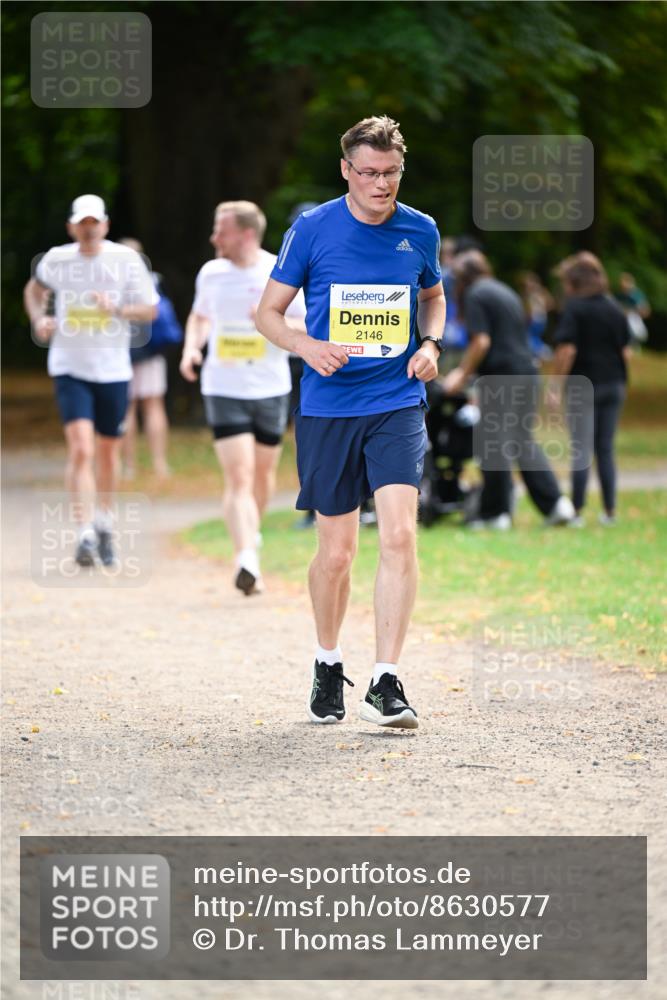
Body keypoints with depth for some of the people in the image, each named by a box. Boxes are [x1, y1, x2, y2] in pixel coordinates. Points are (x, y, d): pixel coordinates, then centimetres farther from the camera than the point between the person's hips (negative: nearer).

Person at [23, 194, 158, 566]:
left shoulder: (126, 260, -4)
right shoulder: (56, 260, 0)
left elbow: (150, 310, -2)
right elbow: (35, 289, 20)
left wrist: (118, 309, -20)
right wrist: (39, 319, 1)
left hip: (113, 370, 1)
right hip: (70, 368, -1)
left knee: (108, 452, 13)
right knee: (81, 450, -16)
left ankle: (105, 524, 34)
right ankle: (86, 534, -17)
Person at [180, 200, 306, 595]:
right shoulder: (211, 273, 3)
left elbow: (307, 330, -4)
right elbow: (200, 316, 20)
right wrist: (192, 347, 1)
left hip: (271, 389, 0)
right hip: (224, 389, 0)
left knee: (263, 472, 15)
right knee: (238, 477, -13)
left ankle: (252, 531, 43)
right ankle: (248, 560, -23)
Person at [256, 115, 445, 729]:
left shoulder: (420, 231, 4)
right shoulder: (312, 230, -3)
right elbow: (268, 312, 4)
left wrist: (430, 344, 3)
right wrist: (307, 346, -16)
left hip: (397, 404, 1)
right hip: (327, 408, -1)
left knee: (399, 535, -16)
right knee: (336, 552, 4)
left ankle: (385, 684, -13)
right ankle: (328, 665, 30)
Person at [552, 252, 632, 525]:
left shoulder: (574, 308, -8)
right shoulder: (615, 309, 8)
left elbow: (567, 350, -16)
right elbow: (626, 352, 8)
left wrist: (555, 385, -10)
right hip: (614, 385, 5)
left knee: (581, 451, -3)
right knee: (606, 449, 11)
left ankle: (577, 511, -3)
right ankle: (610, 511, 11)